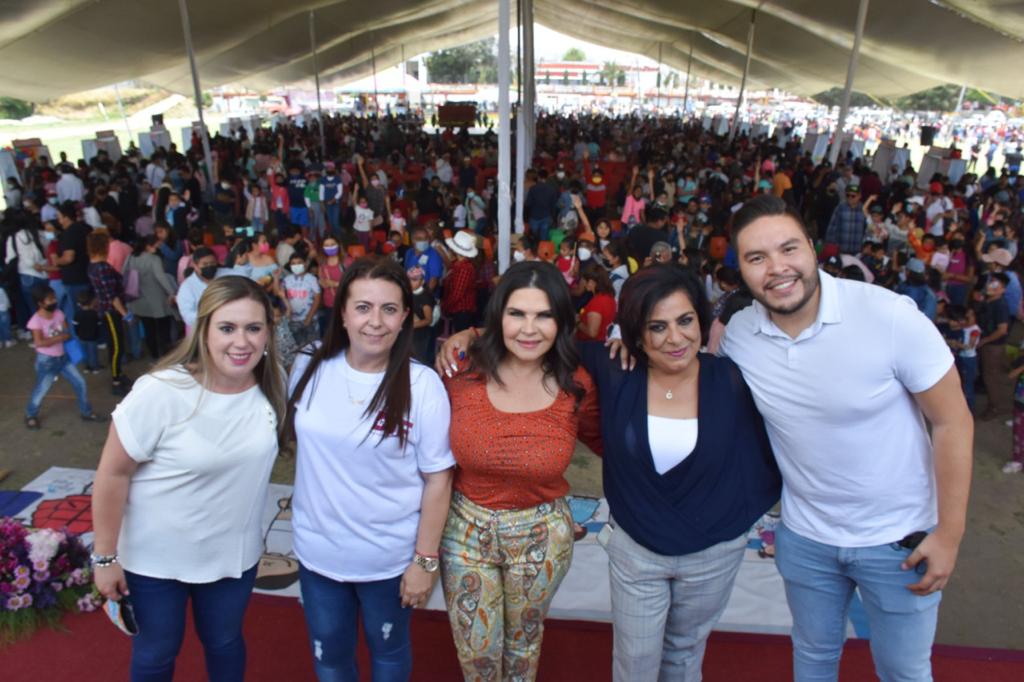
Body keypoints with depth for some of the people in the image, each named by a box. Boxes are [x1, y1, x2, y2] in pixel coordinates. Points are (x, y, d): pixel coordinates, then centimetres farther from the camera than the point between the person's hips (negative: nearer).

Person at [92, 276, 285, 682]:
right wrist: (105, 556, -11)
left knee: (225, 644, 24)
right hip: (156, 556, -3)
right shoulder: (161, 392, -26)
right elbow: (113, 474, -17)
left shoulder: (273, 386, -12)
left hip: (234, 553, 3)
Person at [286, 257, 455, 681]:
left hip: (390, 556, -3)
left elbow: (438, 478, -14)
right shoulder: (309, 367, -9)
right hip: (318, 551, 3)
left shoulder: (423, 385, -19)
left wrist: (425, 560, -12)